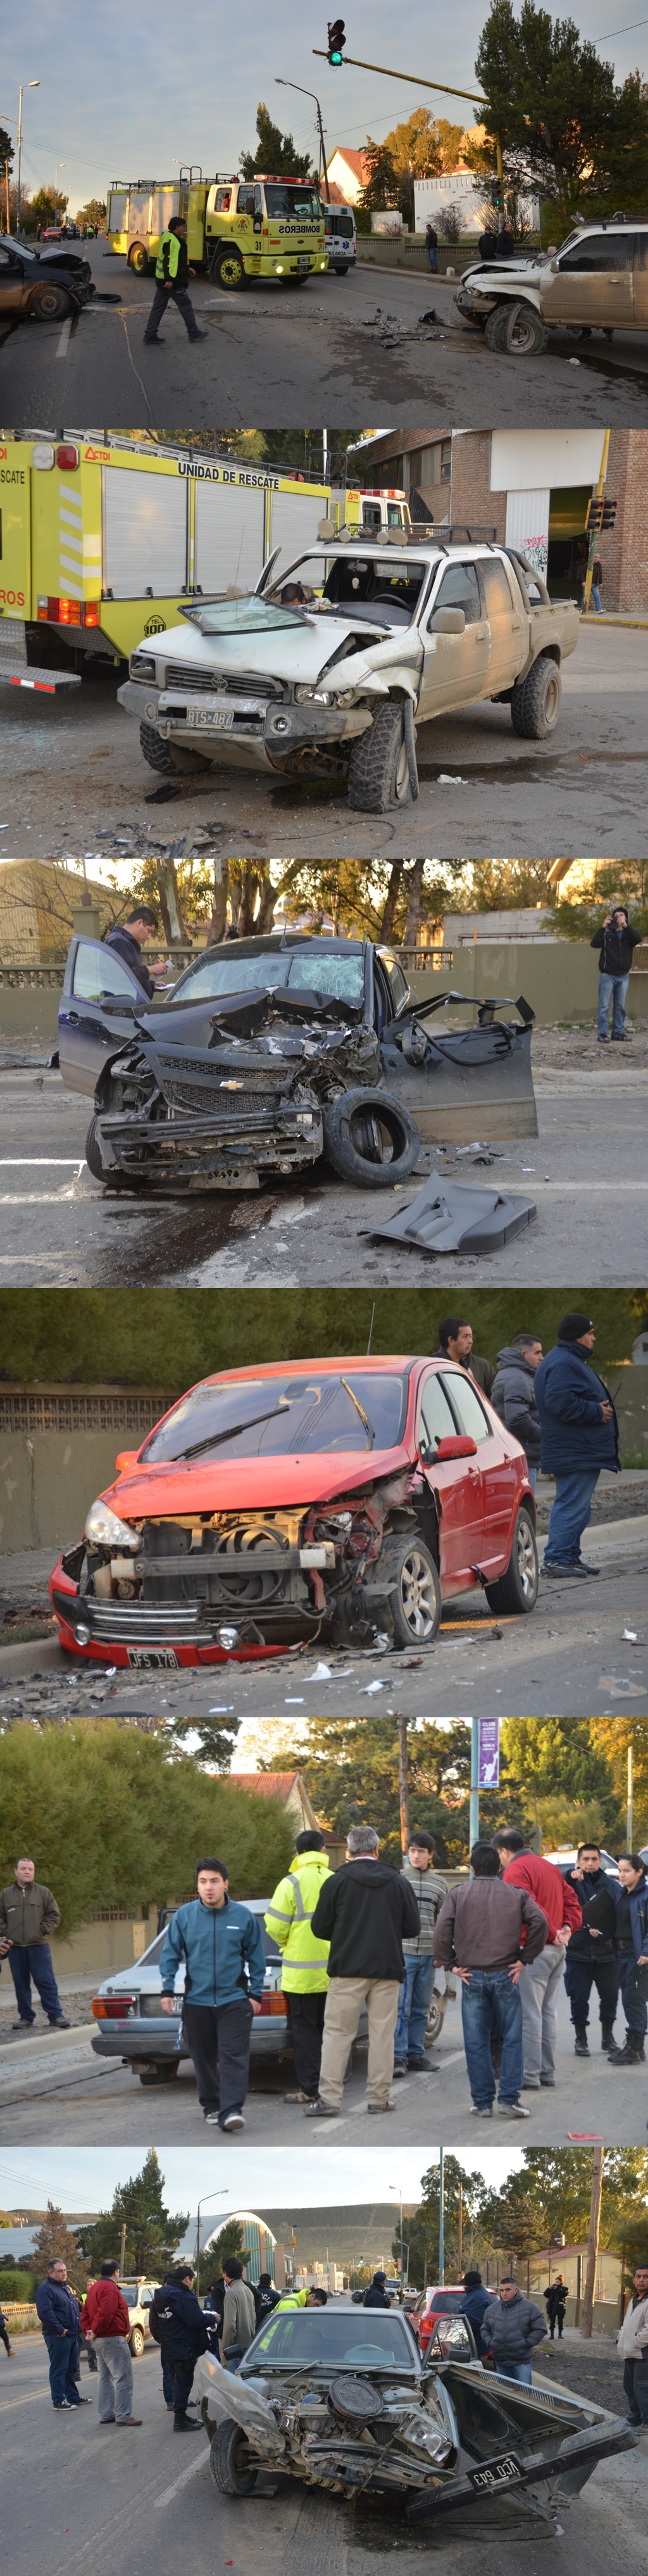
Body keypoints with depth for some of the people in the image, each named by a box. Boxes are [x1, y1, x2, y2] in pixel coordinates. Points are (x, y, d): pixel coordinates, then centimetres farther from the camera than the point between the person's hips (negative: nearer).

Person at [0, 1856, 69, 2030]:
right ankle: (26, 2017, 12)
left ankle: (56, 2016, -2)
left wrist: (43, 1931, -7)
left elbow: (54, 1916, 5)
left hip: (39, 1946, -2)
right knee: (21, 1984, 5)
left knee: (46, 1982, -5)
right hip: (15, 1947, 2)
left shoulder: (44, 1893, 6)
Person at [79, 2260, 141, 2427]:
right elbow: (105, 2314, -25)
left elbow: (86, 2312, 15)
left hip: (100, 2339, 10)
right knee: (123, 2378, -8)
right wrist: (96, 2331, -15)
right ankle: (123, 2415, -11)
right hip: (113, 2339, -10)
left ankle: (106, 2414, 17)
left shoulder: (94, 2288, 16)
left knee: (105, 2378, 15)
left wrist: (88, 2329, 4)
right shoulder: (110, 2289, -16)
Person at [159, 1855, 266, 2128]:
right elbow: (170, 1955, 7)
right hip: (196, 2001, 2)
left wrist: (256, 1993, 6)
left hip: (234, 2000, -2)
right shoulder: (183, 1916, 0)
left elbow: (256, 1958, 8)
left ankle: (232, 2109, -17)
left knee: (233, 2055, -11)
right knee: (204, 2058, 9)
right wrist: (167, 1990, 0)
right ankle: (211, 2106, 23)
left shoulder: (243, 1917, -1)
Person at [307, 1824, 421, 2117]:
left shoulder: (337, 1883, -4)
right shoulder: (399, 1883, 2)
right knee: (382, 2033, 8)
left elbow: (320, 1928, 0)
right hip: (387, 1969, 2)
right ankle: (379, 2097, 9)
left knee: (337, 2033, 1)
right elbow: (413, 1927, 6)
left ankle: (329, 2097, -6)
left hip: (347, 1970, -2)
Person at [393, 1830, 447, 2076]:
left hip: (428, 1954, 4)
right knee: (401, 2007, -8)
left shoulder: (439, 1884, 10)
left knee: (421, 2009, 9)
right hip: (402, 1952, -4)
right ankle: (399, 2057, -6)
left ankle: (416, 2055, 15)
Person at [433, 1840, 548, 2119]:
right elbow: (539, 1922, -9)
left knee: (476, 2042, 5)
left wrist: (452, 1964, -1)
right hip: (505, 1974, 0)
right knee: (512, 2038, 7)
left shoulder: (458, 1895, 2)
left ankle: (483, 2103, 6)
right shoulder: (515, 1895, 4)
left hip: (472, 1977, 0)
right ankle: (509, 2099, 0)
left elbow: (442, 1931, -10)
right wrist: (525, 1959, -3)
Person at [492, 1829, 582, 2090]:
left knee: (530, 2014, -6)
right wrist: (567, 1928, 3)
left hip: (534, 1950, -9)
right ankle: (548, 2072, 19)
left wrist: (551, 1934, -14)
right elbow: (571, 1900, 16)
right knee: (548, 2012, 15)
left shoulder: (515, 1871, -10)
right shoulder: (550, 1868, 17)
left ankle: (530, 2076, -6)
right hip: (557, 1951, 9)